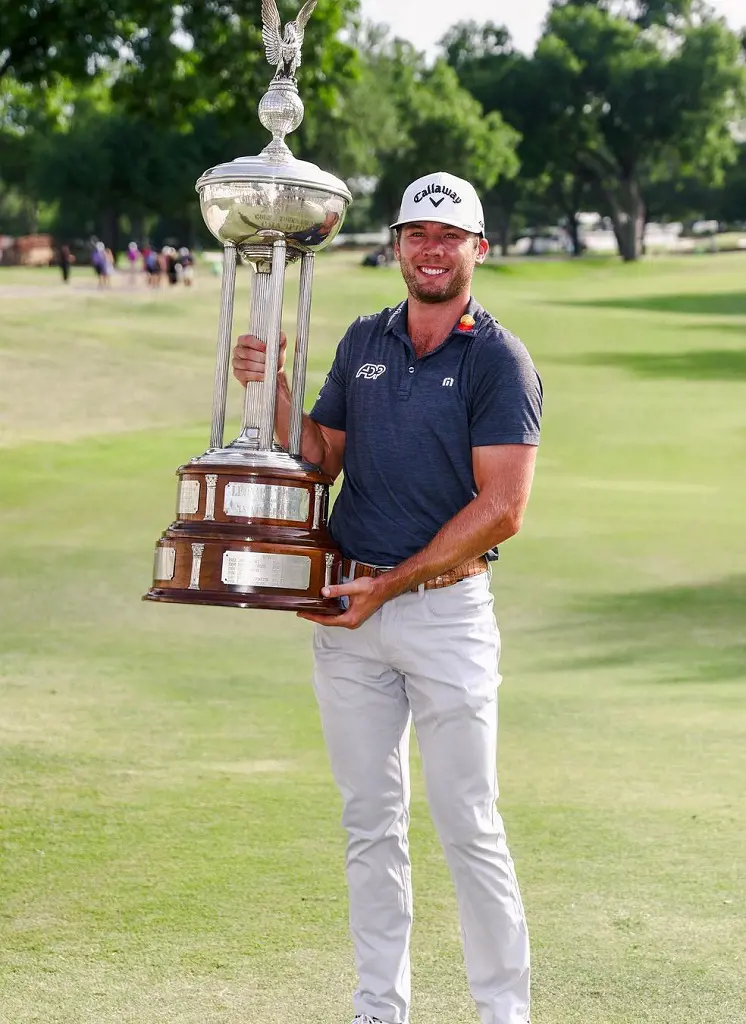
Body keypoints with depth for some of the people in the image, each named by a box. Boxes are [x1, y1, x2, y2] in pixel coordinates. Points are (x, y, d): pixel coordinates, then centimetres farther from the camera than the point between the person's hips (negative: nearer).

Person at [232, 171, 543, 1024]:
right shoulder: (363, 342, 12)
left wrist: (390, 585, -14)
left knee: (469, 827, -3)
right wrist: (273, 387, 2)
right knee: (369, 824, 10)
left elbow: (499, 510, -13)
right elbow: (321, 459, 18)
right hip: (349, 608, 5)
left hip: (448, 609, -5)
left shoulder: (499, 361, -7)